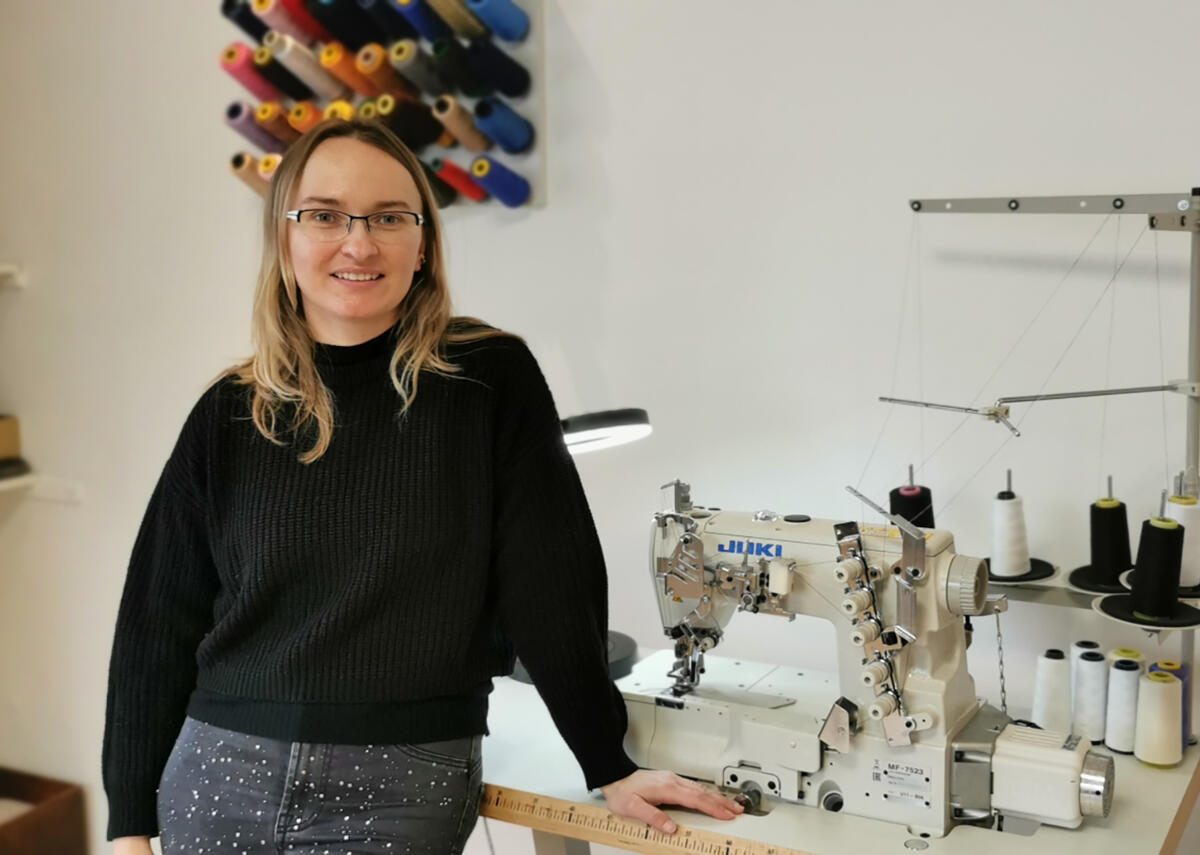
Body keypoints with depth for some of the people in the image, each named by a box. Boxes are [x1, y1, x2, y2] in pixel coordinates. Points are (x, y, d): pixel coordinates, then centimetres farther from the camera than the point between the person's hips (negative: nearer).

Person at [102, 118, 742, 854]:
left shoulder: (491, 379, -6)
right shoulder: (230, 415, 1)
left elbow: (551, 585, -6)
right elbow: (160, 619, 4)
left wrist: (609, 768, -4)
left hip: (403, 791, -2)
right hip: (221, 776, 3)